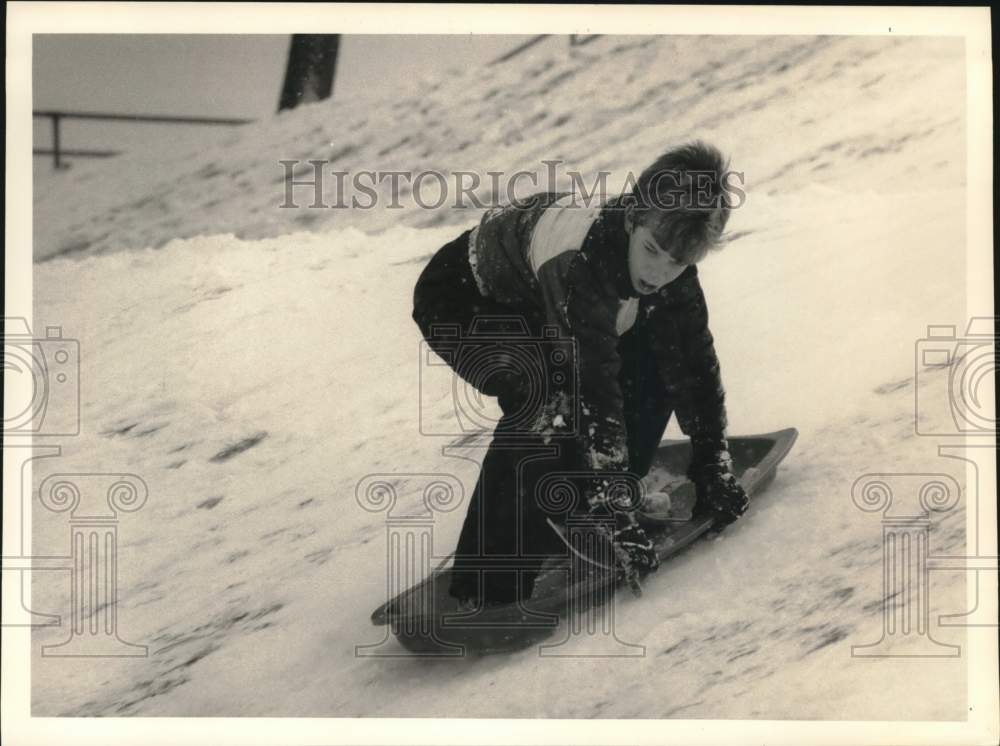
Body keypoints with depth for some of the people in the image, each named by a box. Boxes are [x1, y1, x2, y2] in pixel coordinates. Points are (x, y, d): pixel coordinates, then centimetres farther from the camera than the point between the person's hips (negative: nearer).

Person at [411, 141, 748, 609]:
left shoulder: (669, 253, -19)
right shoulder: (579, 260, -41)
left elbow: (694, 361, -9)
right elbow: (594, 392, -42)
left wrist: (712, 466, -10)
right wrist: (616, 516, -42)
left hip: (534, 304, 8)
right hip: (460, 298, -8)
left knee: (653, 360, -7)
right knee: (552, 399, -31)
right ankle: (488, 582, -24)